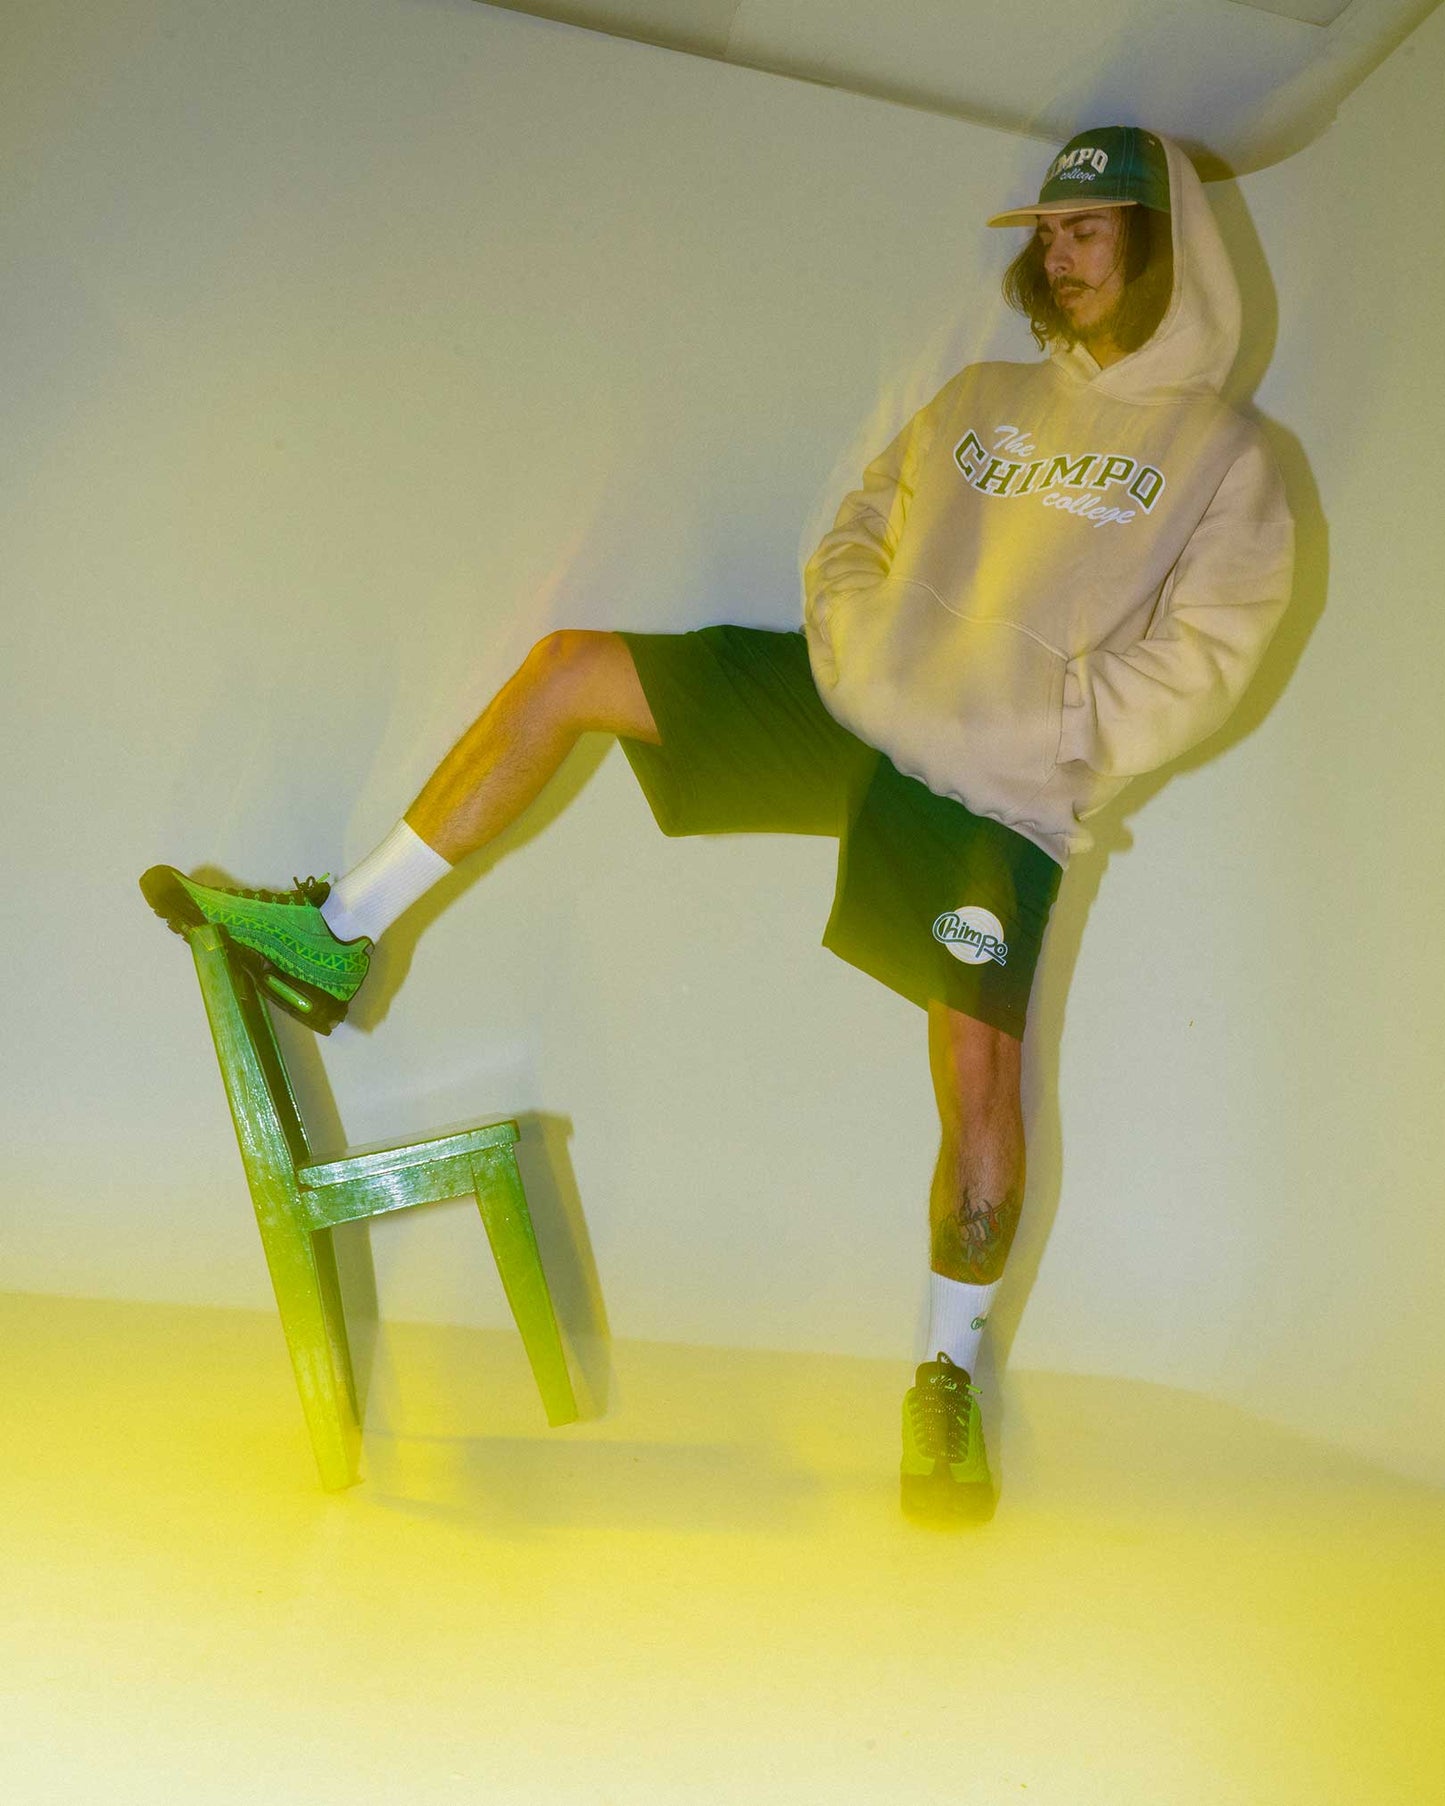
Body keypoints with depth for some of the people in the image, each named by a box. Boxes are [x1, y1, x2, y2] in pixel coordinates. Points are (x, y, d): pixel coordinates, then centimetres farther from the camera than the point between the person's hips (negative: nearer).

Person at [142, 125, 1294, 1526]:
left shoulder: (1224, 456, 1)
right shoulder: (982, 399, 17)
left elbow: (1198, 658, -7)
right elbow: (858, 531, 17)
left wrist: (1034, 748, -15)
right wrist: (855, 643, -3)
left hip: (993, 800, -5)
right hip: (852, 707, 5)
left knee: (980, 1070, -15)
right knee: (572, 668, -3)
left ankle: (950, 1374, 7)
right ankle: (340, 935, 1)